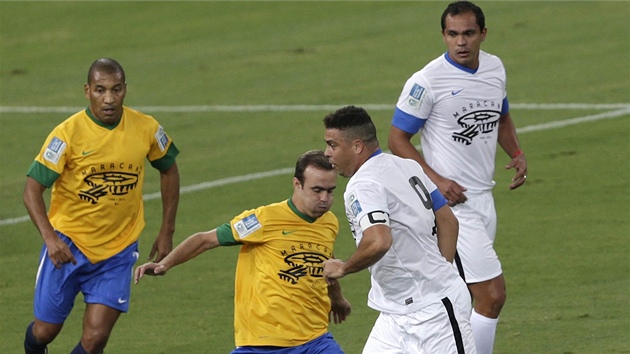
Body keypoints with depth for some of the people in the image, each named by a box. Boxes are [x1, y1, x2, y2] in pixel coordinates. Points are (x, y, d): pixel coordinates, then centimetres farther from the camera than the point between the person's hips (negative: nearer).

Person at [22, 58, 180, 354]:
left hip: (119, 251, 1)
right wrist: (50, 238, -29)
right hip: (67, 245, -1)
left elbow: (169, 170, 13)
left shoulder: (146, 129, -6)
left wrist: (166, 232, 10)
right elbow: (32, 189, -15)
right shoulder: (67, 134, -16)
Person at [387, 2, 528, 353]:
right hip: (452, 203, -7)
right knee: (493, 295, -13)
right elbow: (398, 139, -8)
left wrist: (517, 153, 7)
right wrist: (436, 180, -18)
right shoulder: (427, 81, -14)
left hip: (483, 198, 8)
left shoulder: (495, 68, 7)